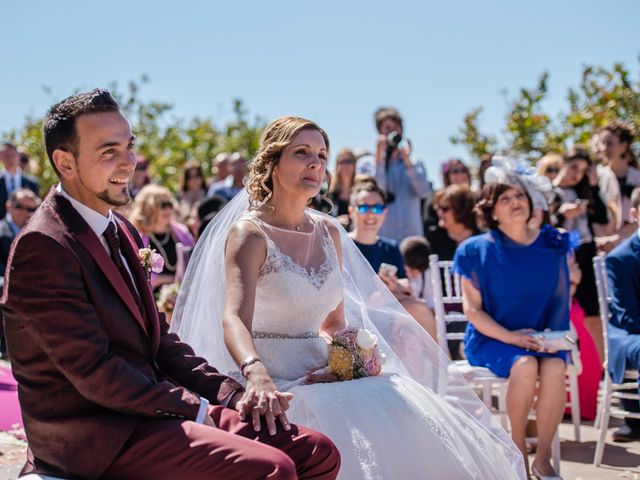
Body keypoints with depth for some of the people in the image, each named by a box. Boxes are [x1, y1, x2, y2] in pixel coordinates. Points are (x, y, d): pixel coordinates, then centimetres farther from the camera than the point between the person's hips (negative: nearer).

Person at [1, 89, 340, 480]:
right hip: (97, 434, -9)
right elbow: (94, 370, -18)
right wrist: (196, 409, -13)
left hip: (141, 410, 9)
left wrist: (232, 393, 3)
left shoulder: (122, 232, 14)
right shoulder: (43, 246, -15)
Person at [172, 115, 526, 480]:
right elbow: (235, 319, -24)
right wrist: (256, 374, -44)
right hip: (275, 384, -6)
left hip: (320, 376, 6)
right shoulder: (249, 233, -8)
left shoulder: (328, 232, 12)